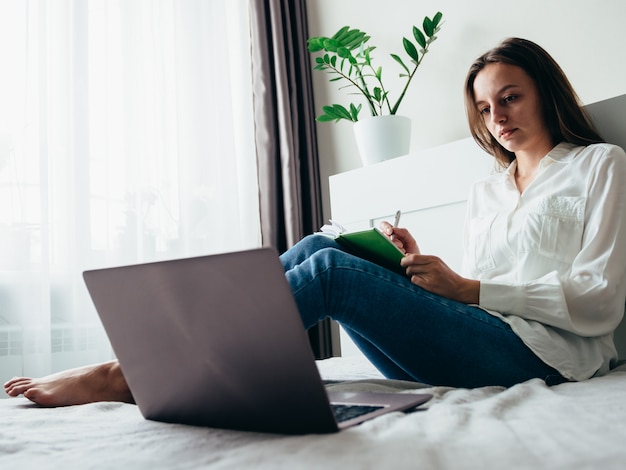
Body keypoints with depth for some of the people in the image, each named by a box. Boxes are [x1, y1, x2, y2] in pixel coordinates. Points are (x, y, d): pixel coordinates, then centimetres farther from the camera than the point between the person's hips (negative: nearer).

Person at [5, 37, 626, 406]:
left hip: (540, 350, -5)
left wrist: (468, 287, -10)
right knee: (315, 248, -16)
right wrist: (421, 268, -2)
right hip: (465, 344, 5)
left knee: (329, 270, -25)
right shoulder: (486, 191, 24)